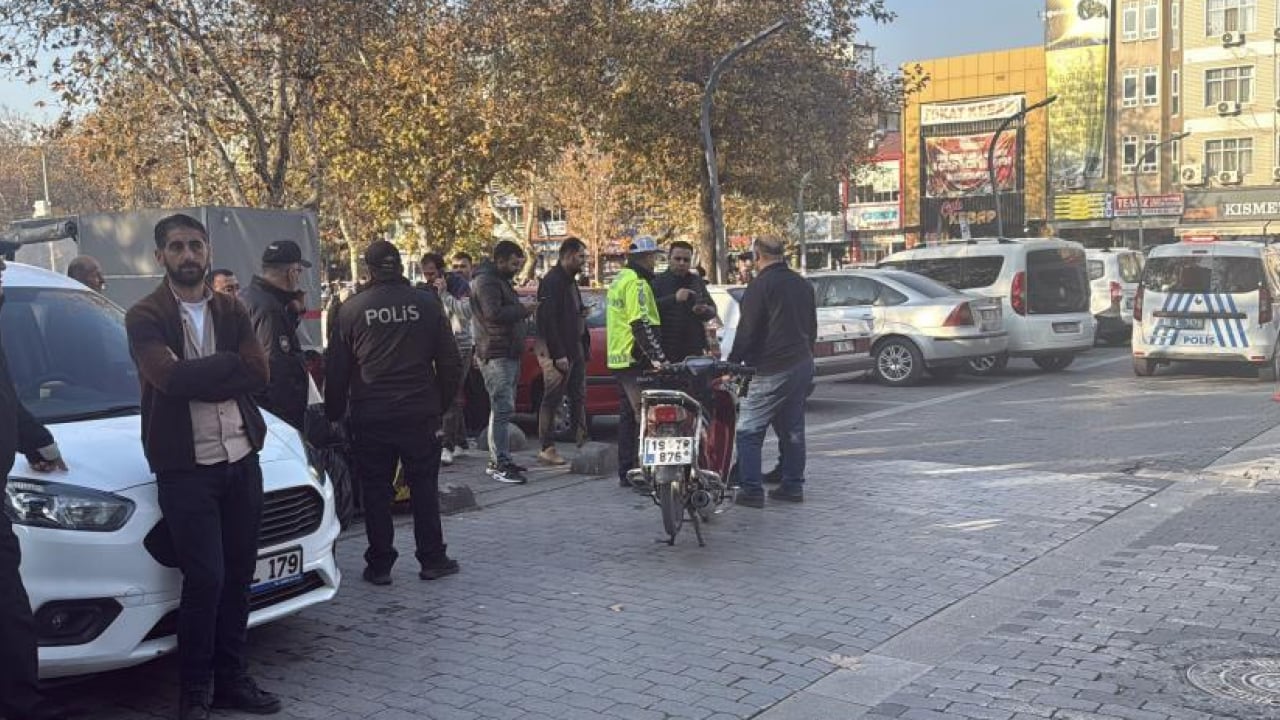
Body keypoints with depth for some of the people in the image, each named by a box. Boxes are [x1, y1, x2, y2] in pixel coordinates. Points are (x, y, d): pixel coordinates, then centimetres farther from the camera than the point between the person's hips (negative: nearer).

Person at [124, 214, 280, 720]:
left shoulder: (231, 311, 10)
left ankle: (231, 679, 23)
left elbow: (258, 375, -4)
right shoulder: (145, 317, -4)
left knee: (239, 575, 10)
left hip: (242, 459, 5)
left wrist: (196, 378, -13)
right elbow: (170, 378, -22)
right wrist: (229, 365, -12)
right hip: (186, 467, -5)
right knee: (205, 579, -7)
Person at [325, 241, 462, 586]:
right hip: (420, 413, 1)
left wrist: (334, 413, 11)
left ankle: (379, 564, 11)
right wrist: (441, 401, 13)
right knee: (424, 486, 10)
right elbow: (449, 362, 1)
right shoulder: (427, 304, -1)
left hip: (370, 416, 0)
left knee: (375, 490, 8)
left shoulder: (351, 309, -3)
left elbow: (336, 369, 1)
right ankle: (432, 559, 14)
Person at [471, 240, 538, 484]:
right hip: (496, 356, -11)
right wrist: (524, 310, -15)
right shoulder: (486, 281, -11)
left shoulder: (500, 281, 22)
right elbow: (494, 314, -23)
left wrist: (522, 309, 14)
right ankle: (501, 464, -16)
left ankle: (497, 460, 19)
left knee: (503, 408, 13)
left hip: (508, 354, 11)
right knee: (503, 408, -14)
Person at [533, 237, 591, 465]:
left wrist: (584, 346, 15)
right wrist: (559, 354, -23)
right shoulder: (552, 281, -13)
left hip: (574, 349, 10)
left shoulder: (569, 280, 17)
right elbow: (548, 320, -20)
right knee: (552, 399, -5)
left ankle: (582, 442, 17)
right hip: (557, 352, -10)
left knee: (578, 397, 11)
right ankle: (547, 449, -1)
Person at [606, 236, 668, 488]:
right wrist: (658, 357, -25)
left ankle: (626, 472, 17)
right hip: (635, 359, -10)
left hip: (619, 358, 10)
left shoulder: (620, 280, 19)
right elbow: (641, 323, -22)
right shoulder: (637, 283, -13)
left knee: (628, 416, 13)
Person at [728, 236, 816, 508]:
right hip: (803, 365, 8)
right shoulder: (802, 284, 14)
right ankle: (792, 485, 17)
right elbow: (812, 328, 21)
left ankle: (751, 490, -9)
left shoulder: (760, 286, -11)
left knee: (749, 431, -4)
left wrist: (732, 364, -7)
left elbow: (746, 332, -14)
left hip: (772, 371, -8)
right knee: (792, 429, 14)